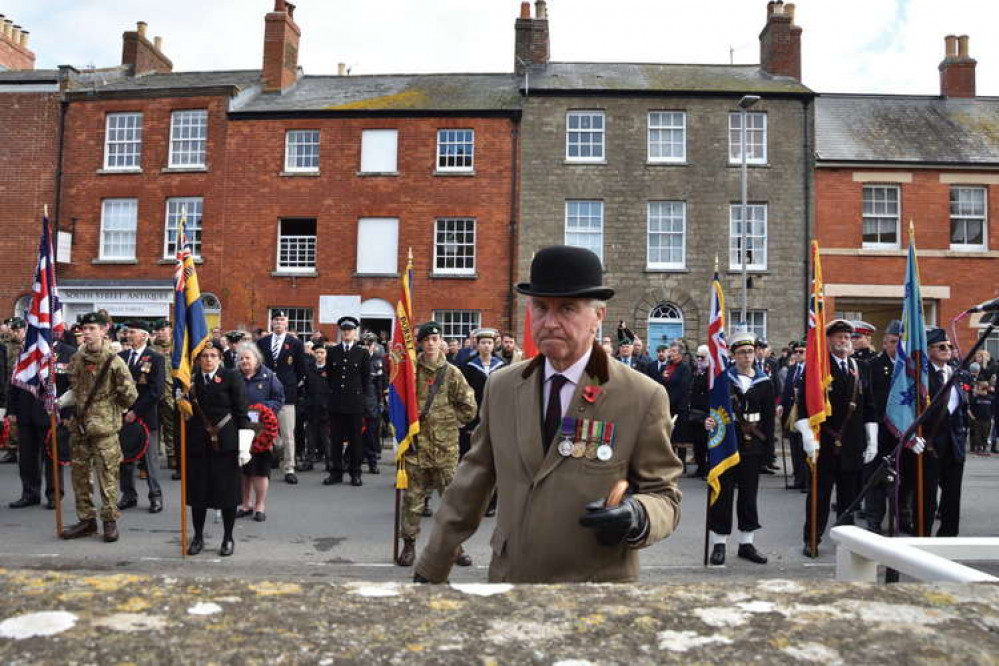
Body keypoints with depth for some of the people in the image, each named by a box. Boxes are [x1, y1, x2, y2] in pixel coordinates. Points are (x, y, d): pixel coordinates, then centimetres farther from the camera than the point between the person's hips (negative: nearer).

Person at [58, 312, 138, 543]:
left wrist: (110, 409, 4)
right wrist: (59, 402, 1)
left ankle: (110, 520, 11)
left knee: (107, 475, -1)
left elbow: (130, 395, -7)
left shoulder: (114, 362, -11)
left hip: (105, 428, -6)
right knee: (80, 474, 11)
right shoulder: (76, 359, 6)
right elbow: (75, 389, 17)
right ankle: (86, 519, 23)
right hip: (79, 426, 6)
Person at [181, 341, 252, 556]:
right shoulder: (191, 380, 8)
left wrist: (244, 446, -10)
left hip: (226, 443, -3)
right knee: (197, 491, 8)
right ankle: (198, 537, 25)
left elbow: (242, 413, -5)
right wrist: (183, 403, -9)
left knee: (227, 490, 3)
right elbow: (187, 412, 15)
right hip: (198, 444, 3)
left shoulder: (231, 377, -2)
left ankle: (228, 538, 18)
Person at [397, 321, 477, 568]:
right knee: (412, 497, 6)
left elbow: (468, 408, 4)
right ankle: (409, 544, 20)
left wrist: (446, 420, 2)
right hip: (416, 444, 0)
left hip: (445, 445, 0)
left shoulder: (452, 373, 2)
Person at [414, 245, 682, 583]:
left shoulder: (644, 398, -12)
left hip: (596, 589, -3)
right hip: (506, 577, 3)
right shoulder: (501, 386, -2)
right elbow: (470, 485, 4)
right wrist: (432, 568, 6)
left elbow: (663, 496, -5)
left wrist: (637, 517, -27)